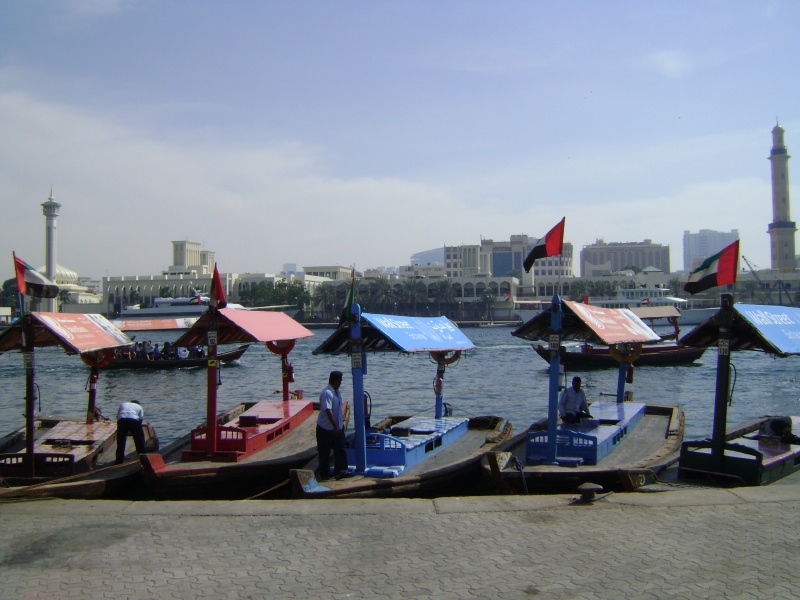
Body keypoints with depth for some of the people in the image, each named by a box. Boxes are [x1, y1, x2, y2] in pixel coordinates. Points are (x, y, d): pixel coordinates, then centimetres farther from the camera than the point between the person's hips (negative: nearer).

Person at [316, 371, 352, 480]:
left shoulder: (337, 392, 7)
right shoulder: (327, 393, -23)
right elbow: (328, 410, -28)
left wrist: (341, 422, 23)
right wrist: (335, 426, -28)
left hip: (337, 427, 8)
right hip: (326, 429, -8)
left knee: (340, 450, 4)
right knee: (324, 452, 6)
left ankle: (340, 471, 7)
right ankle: (324, 473, 16)